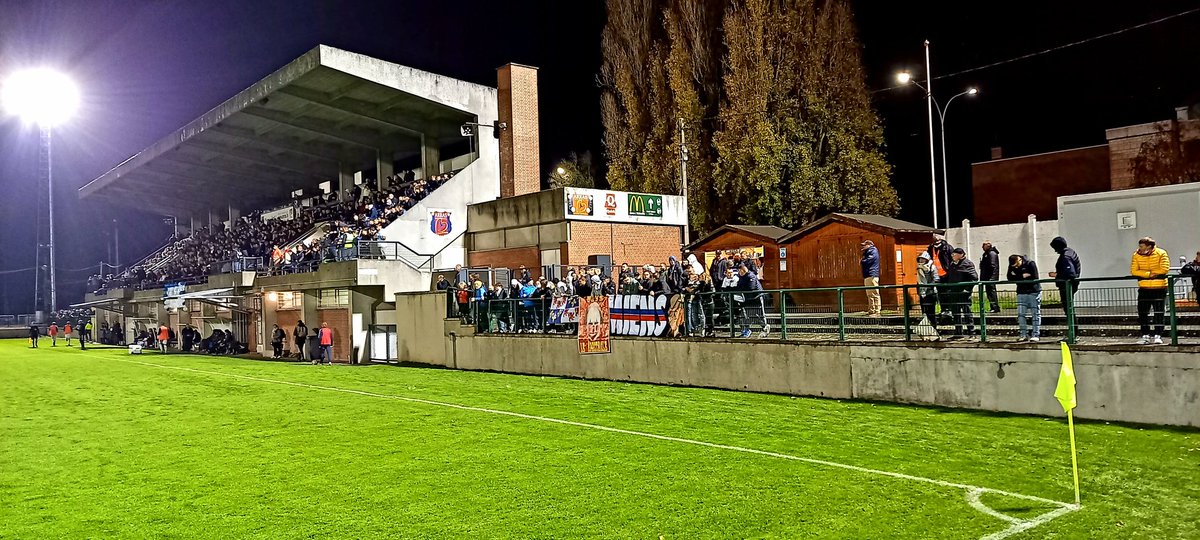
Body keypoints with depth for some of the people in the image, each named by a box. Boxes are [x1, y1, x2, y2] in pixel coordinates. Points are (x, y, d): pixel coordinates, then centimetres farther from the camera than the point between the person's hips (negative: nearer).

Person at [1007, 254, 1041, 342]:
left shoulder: (1030, 264, -11)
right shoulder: (1012, 266, 3)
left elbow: (1034, 278, -18)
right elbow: (1009, 278, -4)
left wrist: (1017, 277, -15)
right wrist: (1022, 276, -17)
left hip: (1033, 292, -4)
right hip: (1021, 293, 4)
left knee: (1035, 314, -2)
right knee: (1020, 314, -1)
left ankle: (1036, 335, 0)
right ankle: (1023, 335, 5)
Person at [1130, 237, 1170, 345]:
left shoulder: (1161, 253, -7)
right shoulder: (1136, 255, 0)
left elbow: (1165, 269, -15)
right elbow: (1134, 271, -6)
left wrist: (1148, 272, -10)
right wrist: (1149, 274, -17)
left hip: (1159, 288, -3)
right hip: (1144, 288, 3)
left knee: (1159, 313, 1)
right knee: (1142, 313, 2)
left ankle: (1157, 335, 7)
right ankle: (1145, 335, 10)